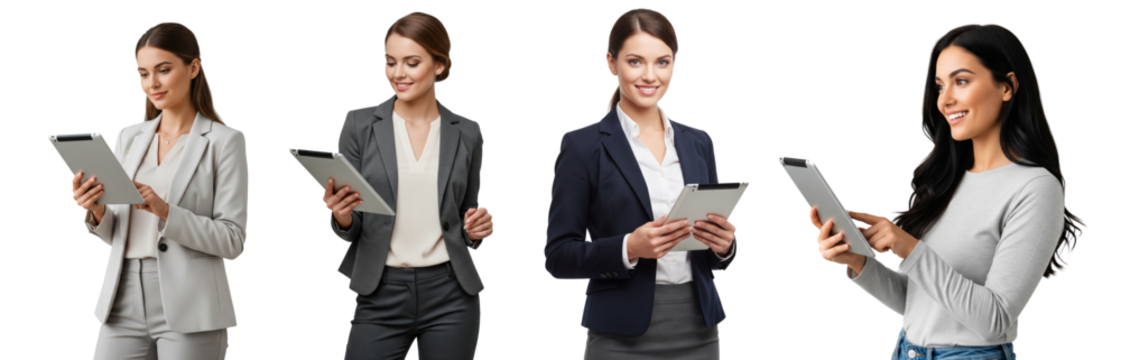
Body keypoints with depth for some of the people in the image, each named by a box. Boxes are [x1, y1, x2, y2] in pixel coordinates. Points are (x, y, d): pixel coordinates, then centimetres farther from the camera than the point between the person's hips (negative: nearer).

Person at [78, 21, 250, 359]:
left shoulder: (225, 141, -2)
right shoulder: (128, 137, 13)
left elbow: (233, 241, -8)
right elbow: (115, 233, 15)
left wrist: (165, 211, -20)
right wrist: (96, 212, -7)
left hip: (188, 311, -4)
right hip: (123, 304, 4)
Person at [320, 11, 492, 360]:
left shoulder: (466, 133, 5)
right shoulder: (359, 124, 0)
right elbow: (350, 229, 1)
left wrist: (477, 228, -8)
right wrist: (341, 216, -20)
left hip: (449, 294, 1)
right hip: (380, 296, -1)